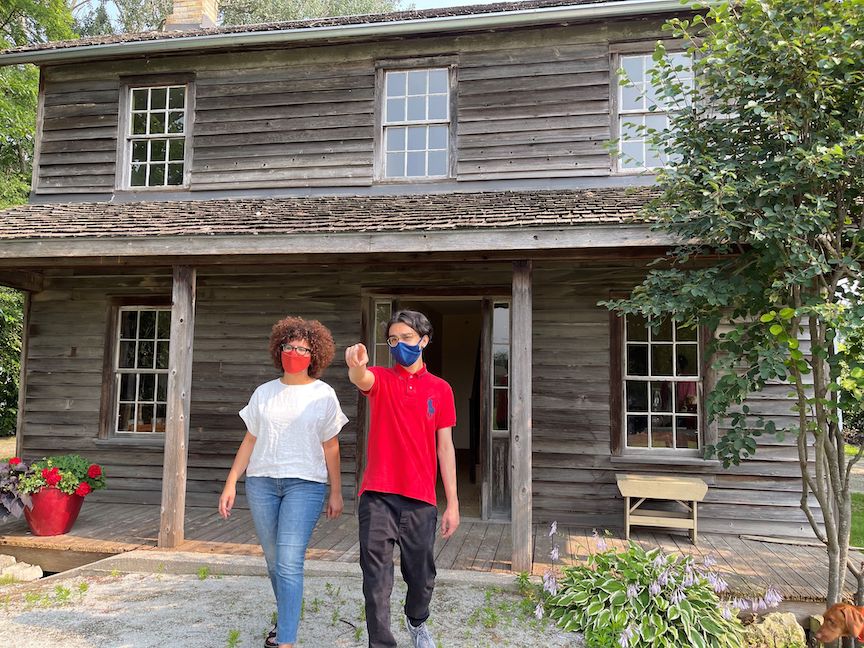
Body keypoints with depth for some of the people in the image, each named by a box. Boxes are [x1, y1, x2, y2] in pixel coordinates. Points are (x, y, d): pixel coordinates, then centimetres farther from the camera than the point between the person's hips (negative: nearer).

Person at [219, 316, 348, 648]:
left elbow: (330, 446, 4)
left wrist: (336, 492, 3)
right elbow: (250, 440, 11)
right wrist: (231, 482, 5)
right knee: (274, 560, 12)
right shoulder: (264, 393, 9)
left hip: (305, 483, -3)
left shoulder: (323, 394, 1)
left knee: (289, 562, -13)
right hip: (261, 482, 4)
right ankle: (285, 619, 33)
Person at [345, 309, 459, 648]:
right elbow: (360, 379, -24)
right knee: (377, 579, 0)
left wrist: (452, 504, 4)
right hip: (377, 496, -1)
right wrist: (357, 365, -50)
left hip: (420, 499, 2)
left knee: (422, 575, 15)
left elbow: (445, 448, 6)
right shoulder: (380, 379, 1)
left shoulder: (440, 389, 5)